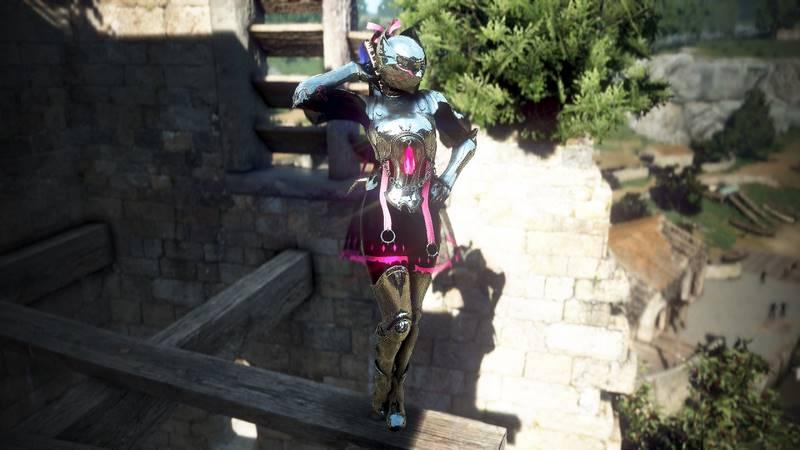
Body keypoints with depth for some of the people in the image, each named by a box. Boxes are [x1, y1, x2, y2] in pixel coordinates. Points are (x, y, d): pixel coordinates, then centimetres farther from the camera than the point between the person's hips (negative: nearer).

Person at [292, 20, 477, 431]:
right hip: (383, 217, -3)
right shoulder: (366, 104, 2)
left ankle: (396, 394, 32)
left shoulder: (430, 102, 7)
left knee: (413, 319, 9)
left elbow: (467, 140, 21)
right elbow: (304, 95, -6)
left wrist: (449, 179, 6)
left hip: (424, 217, 3)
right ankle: (382, 392, 19)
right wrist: (356, 69, -4)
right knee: (398, 318, -10)